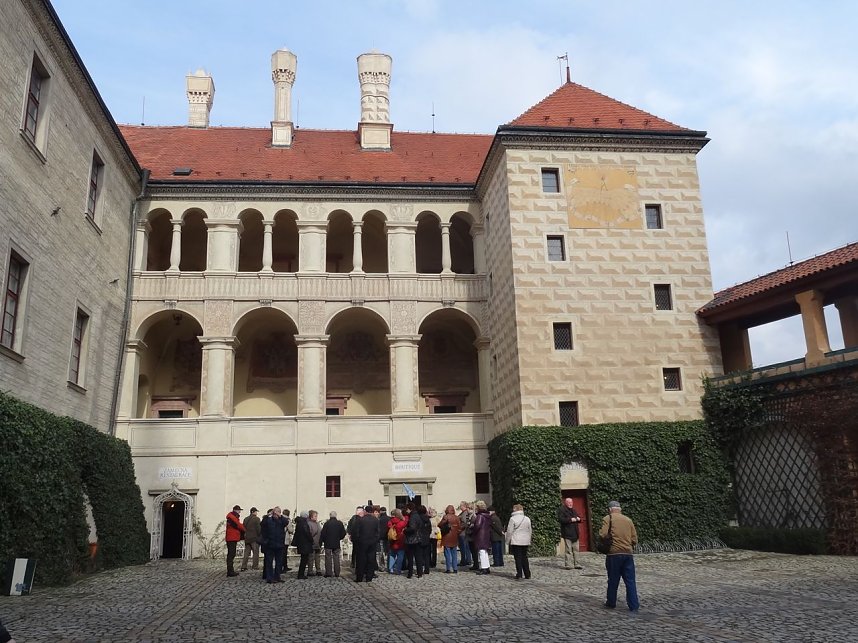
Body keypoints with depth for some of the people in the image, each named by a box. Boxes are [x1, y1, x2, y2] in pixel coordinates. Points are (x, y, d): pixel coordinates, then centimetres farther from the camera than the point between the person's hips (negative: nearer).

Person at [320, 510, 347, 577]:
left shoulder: (326, 523, -10)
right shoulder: (340, 523, -2)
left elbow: (323, 534, -9)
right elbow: (343, 533, 2)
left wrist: (321, 541, 4)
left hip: (328, 544, -2)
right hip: (337, 544, 2)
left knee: (328, 558, 5)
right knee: (336, 559, 8)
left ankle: (328, 573, 3)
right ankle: (337, 574, 8)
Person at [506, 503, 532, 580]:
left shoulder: (513, 518, -8)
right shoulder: (527, 519, 7)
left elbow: (509, 531, -7)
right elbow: (530, 531, 14)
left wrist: (508, 540, 3)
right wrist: (529, 540, 23)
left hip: (516, 542, -5)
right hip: (525, 542, 5)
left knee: (518, 558, 0)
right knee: (524, 557, 12)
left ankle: (519, 574, -5)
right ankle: (527, 575, 12)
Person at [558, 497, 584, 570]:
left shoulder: (573, 510, 19)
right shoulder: (561, 510, -6)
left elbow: (579, 518, 28)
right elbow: (560, 519, -18)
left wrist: (578, 519, 4)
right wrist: (570, 520, -20)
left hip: (575, 533, 8)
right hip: (567, 533, -8)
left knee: (576, 549, 10)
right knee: (568, 550, -8)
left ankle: (576, 564, 16)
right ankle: (567, 565, -4)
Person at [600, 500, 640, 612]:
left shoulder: (608, 519, -2)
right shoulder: (628, 520, 11)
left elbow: (602, 534, -15)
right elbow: (634, 539, 8)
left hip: (614, 553, -3)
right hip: (628, 553, 3)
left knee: (613, 580, 9)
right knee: (630, 581, 7)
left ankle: (611, 603, 20)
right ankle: (634, 606, 4)